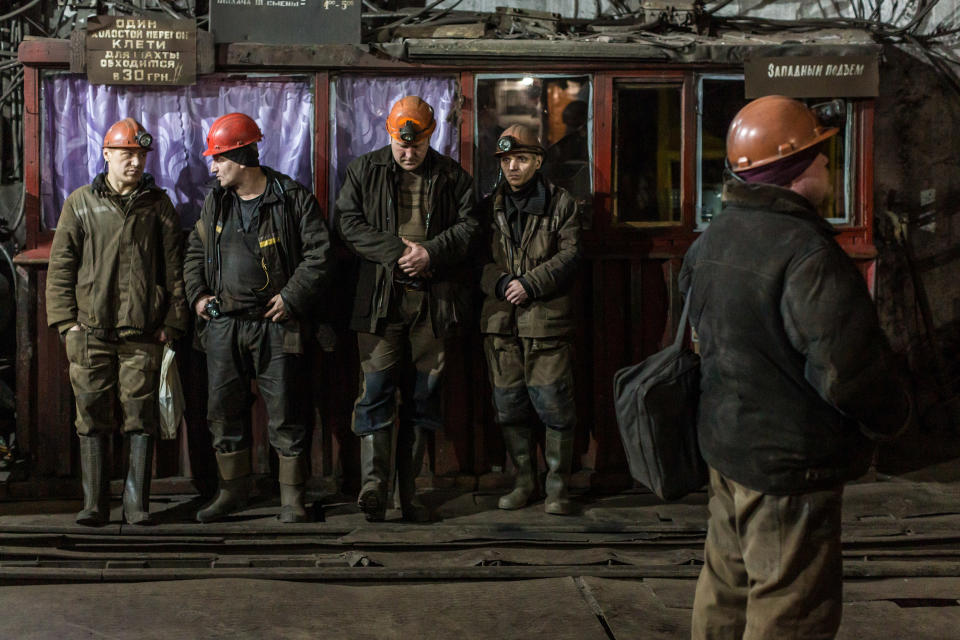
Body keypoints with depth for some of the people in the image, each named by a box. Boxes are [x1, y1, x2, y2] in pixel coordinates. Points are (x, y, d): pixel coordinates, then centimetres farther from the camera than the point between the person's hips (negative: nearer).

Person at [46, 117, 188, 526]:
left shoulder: (158, 205, 9)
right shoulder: (80, 204, 9)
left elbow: (173, 268, 8)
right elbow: (61, 265, 8)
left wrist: (171, 323, 1)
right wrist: (66, 320, -1)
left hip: (142, 334, 0)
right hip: (90, 330, 0)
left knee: (141, 419, 0)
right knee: (92, 417, 2)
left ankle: (137, 503, 8)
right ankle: (94, 503, 11)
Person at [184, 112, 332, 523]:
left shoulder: (293, 199, -5)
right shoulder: (215, 202, 12)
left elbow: (319, 253, -7)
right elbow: (195, 249, 23)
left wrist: (291, 296, -13)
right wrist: (197, 293, 9)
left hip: (276, 324, -5)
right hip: (223, 324, 5)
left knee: (284, 413, -1)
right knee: (223, 409, 9)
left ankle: (292, 498, 10)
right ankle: (233, 490, 24)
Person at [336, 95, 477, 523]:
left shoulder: (452, 177, 9)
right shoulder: (364, 171, 8)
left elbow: (469, 225, 4)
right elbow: (348, 223, 0)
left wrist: (430, 251, -13)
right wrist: (394, 249, -12)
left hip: (434, 299, 1)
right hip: (380, 298, -1)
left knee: (422, 395, 5)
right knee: (376, 389, -8)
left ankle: (408, 492, 13)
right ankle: (373, 481, -6)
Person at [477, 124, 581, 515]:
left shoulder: (560, 203, 4)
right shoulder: (489, 206, 13)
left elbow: (569, 255, -4)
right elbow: (479, 259, 9)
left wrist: (529, 284, -14)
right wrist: (499, 282, -11)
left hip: (546, 320, -3)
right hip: (500, 321, 4)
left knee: (554, 404, -3)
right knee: (509, 405, 9)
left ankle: (557, 485, 10)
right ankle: (524, 480, 22)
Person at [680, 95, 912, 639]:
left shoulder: (713, 238, 5)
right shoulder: (809, 255, -24)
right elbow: (851, 367, -26)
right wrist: (892, 416, -6)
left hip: (726, 445, 9)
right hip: (791, 466, -9)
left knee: (726, 586, 23)